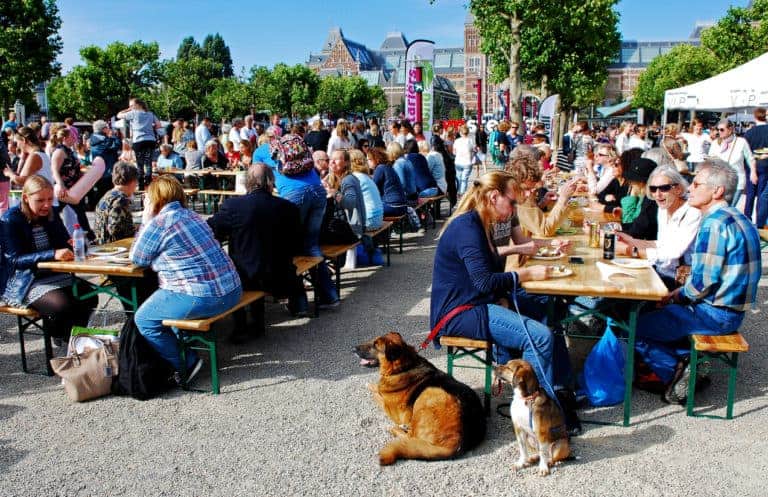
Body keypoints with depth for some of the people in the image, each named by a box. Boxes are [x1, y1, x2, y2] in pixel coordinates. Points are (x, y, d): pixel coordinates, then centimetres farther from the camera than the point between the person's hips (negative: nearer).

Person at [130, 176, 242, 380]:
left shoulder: (159, 223, -10)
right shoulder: (190, 215, 15)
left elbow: (137, 259, 4)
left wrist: (145, 221, 8)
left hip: (204, 297, -9)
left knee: (144, 319, 4)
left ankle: (185, 365, 9)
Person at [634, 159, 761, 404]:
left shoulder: (714, 223, -21)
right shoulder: (735, 218, 12)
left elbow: (703, 282, -23)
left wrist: (678, 296, -4)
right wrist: (681, 292, 10)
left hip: (715, 314, -10)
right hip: (730, 309, 10)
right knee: (652, 311, 25)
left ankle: (676, 373, 0)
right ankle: (684, 360, 14)